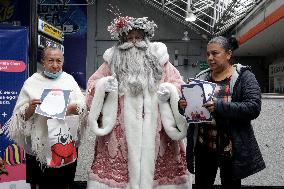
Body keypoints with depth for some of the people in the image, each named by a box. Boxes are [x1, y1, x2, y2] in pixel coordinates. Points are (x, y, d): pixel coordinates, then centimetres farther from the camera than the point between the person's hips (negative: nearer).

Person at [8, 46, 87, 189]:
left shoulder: (69, 79, 5)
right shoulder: (32, 82, 1)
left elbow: (83, 107, 2)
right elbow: (21, 115, 1)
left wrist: (73, 107, -18)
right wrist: (30, 108, -19)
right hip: (39, 145, -1)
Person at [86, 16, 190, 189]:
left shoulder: (159, 58, 10)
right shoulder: (112, 60, 9)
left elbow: (178, 86, 13)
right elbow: (93, 85, 13)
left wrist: (170, 92, -7)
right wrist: (103, 86, -7)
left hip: (153, 129, 0)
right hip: (121, 130, 0)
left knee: (150, 162, 1)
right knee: (116, 168, -2)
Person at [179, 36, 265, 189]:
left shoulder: (244, 76, -4)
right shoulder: (201, 77, 8)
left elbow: (254, 108, -16)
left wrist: (220, 106, -27)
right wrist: (183, 106, -10)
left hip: (232, 149, -3)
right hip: (203, 147, 4)